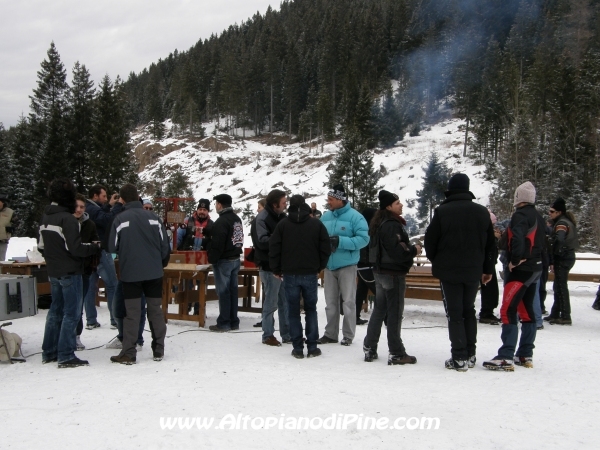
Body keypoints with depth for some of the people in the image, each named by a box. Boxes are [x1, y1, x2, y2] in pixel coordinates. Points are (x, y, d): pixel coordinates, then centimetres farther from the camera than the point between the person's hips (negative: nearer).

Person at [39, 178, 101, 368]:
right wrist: (95, 247, -9)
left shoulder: (45, 217, 7)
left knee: (55, 310, 17)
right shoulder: (67, 219, -19)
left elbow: (41, 246, 12)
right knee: (71, 313, -2)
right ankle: (66, 356, 1)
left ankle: (49, 352, 24)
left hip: (53, 272, 8)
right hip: (70, 272, -8)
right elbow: (75, 249, -23)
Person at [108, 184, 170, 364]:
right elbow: (165, 245, 1)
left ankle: (128, 353, 6)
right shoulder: (152, 216, -1)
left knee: (132, 314, 4)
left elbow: (112, 247, -5)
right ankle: (158, 350, 16)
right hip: (154, 273, 2)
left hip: (130, 273, -2)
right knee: (156, 311, 10)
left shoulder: (120, 219, -7)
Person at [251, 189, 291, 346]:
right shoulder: (262, 219, -14)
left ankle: (287, 334, 21)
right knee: (271, 303, 1)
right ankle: (268, 335, 12)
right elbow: (262, 241, -23)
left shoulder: (282, 217, 12)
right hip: (270, 267, -8)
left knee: (285, 302, 12)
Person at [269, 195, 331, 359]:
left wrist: (276, 270, 10)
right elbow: (325, 248, 2)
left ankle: (298, 348, 5)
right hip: (310, 274, 1)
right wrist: (319, 267, 14)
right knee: (311, 310, 11)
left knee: (293, 311, 6)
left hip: (290, 274, -1)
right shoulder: (317, 224, 1)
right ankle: (312, 347, 8)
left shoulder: (282, 224, -1)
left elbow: (274, 249, -1)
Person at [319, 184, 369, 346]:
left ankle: (348, 335, 14)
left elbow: (363, 238, -17)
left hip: (347, 265, -5)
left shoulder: (354, 216, -10)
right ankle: (330, 334, 22)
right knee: (330, 302, 12)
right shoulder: (325, 217, 7)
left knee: (348, 302, 3)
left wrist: (341, 241, -24)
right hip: (329, 266, 5)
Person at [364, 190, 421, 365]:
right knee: (395, 312, -2)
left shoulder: (379, 223, 11)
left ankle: (369, 348, 22)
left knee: (379, 309, 17)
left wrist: (409, 248, 9)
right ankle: (396, 354, 5)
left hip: (380, 270, 10)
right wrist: (414, 250, -10)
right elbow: (397, 251, -27)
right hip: (393, 272, -10)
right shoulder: (392, 225, -20)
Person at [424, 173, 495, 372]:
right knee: (469, 311, 17)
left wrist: (435, 261, 13)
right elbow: (490, 244, 9)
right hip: (473, 271, 4)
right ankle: (470, 355, 19)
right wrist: (488, 269, 17)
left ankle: (459, 358, 1)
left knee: (454, 313, 2)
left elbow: (430, 241, -5)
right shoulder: (482, 212, 3)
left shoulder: (442, 211, -11)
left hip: (448, 271, -4)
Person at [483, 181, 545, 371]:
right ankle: (525, 355, 19)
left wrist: (515, 260, -19)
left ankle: (506, 358, -15)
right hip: (535, 269, 10)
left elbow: (517, 238, -29)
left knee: (508, 311, -11)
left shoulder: (520, 215, -13)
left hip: (521, 270, -10)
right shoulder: (538, 217, 15)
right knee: (526, 310, 14)